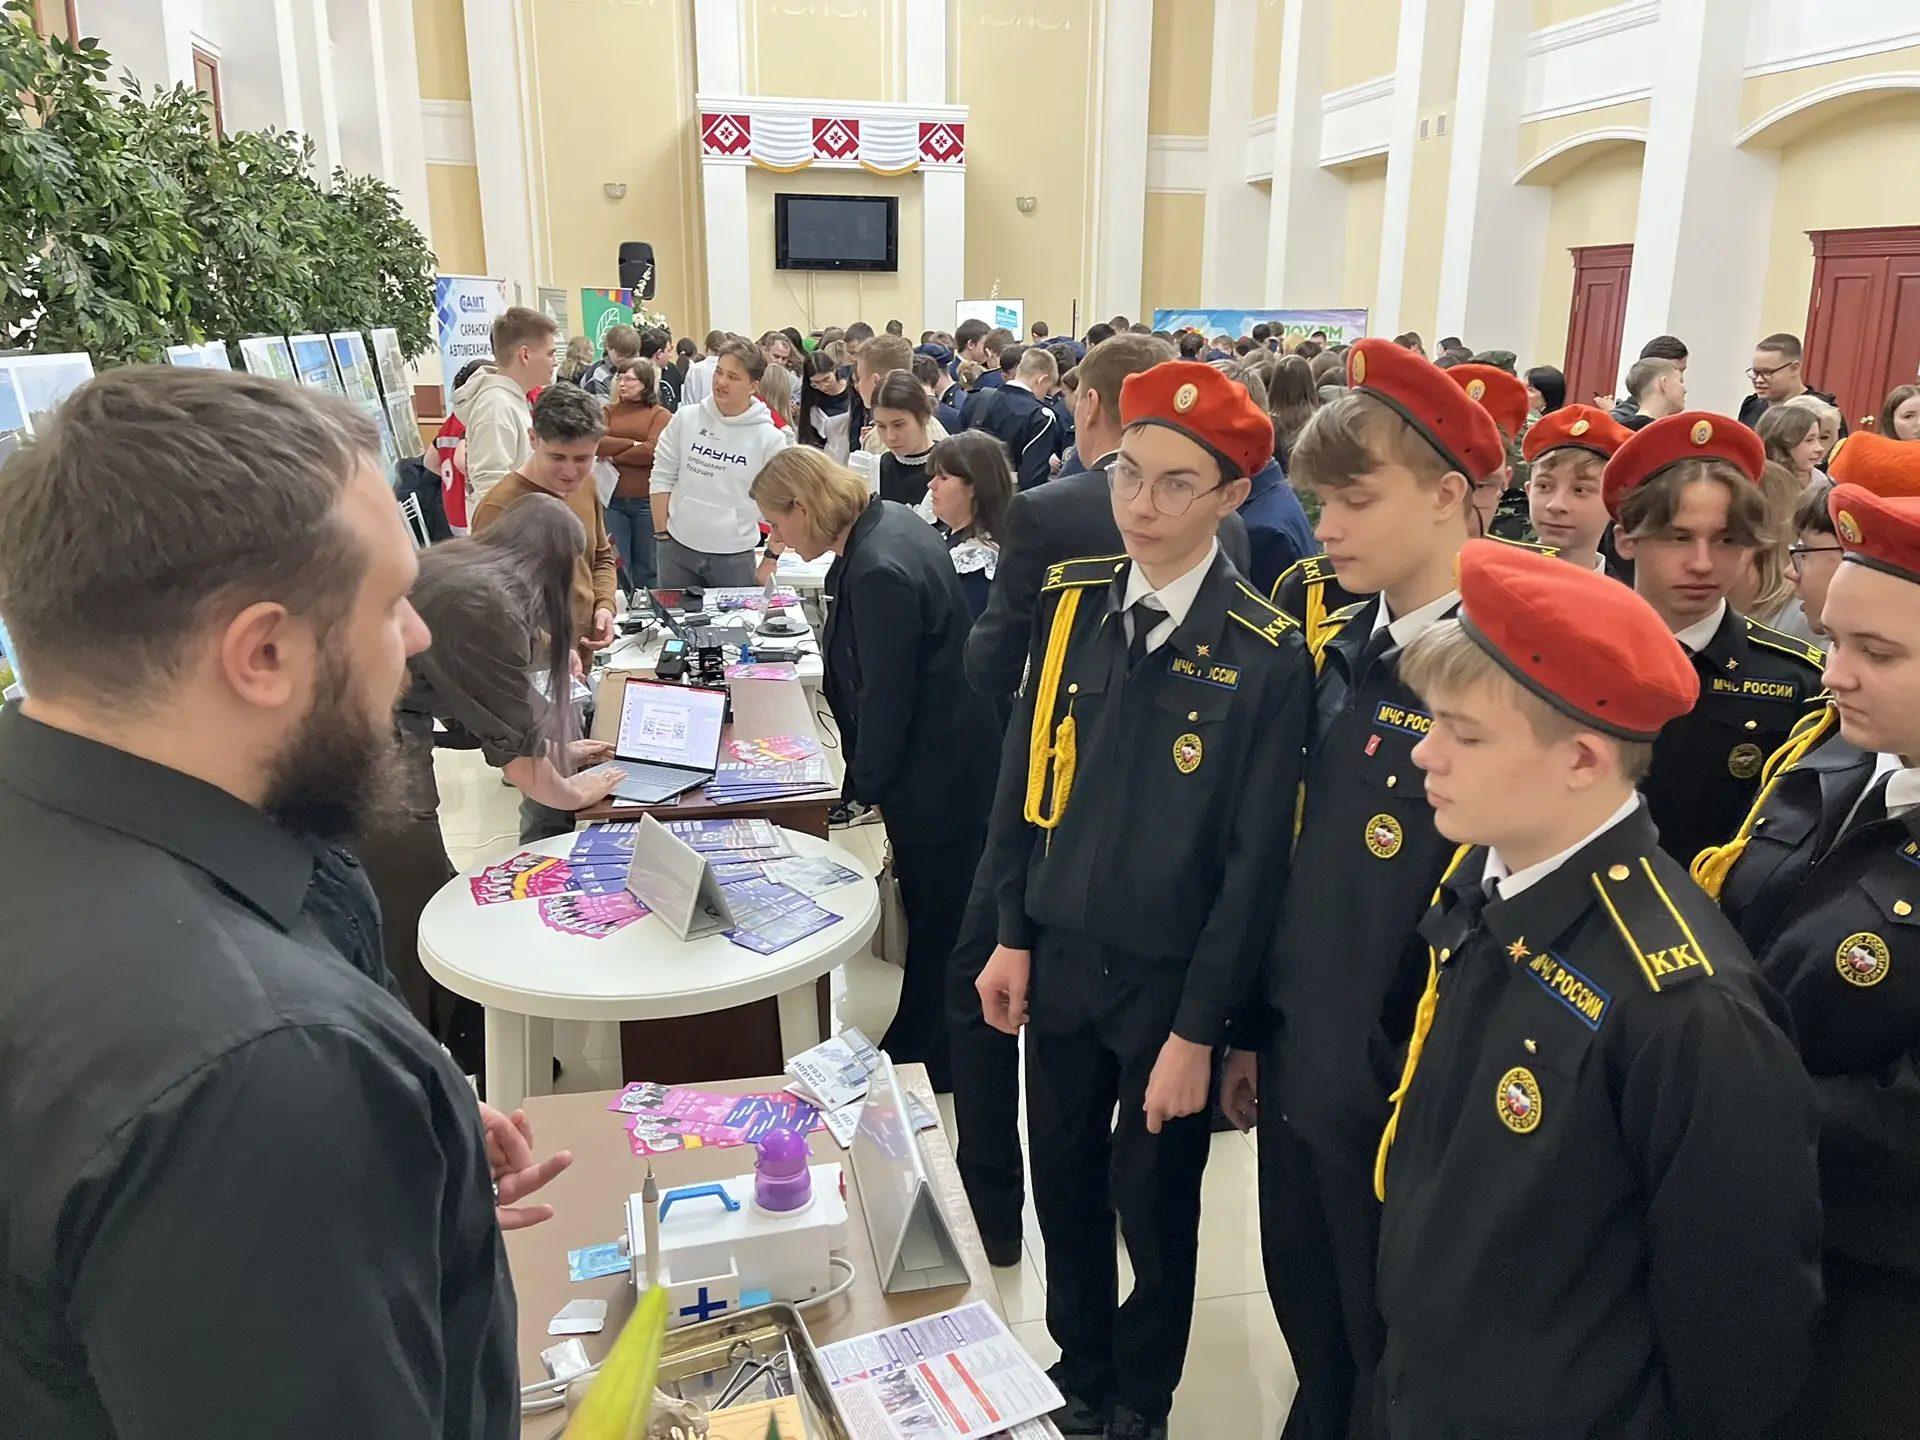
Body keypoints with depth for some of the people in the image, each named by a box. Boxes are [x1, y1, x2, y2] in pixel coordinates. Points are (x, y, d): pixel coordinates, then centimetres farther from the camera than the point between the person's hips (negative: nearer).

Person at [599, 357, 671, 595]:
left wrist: (615, 456, -5)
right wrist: (632, 444, -12)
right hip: (614, 498, 3)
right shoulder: (611, 412, 12)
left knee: (647, 566, 8)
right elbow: (597, 443, -3)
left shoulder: (660, 414, 1)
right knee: (617, 564, 5)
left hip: (646, 500, -3)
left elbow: (652, 451, -13)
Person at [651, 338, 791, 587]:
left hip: (735, 556, -2)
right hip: (678, 548, 2)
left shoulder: (769, 437, -7)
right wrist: (661, 533, 2)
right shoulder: (685, 418, -1)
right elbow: (662, 477, 5)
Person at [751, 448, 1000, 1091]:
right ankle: (919, 1041, 40)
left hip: (938, 773, -10)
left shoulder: (879, 572, -28)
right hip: (953, 755, 10)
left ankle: (922, 1056, 28)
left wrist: (866, 783, -6)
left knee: (936, 922, 9)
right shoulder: (891, 520, 2)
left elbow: (885, 698, -22)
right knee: (937, 913, 23)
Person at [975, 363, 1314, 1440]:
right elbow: (1024, 777, 3)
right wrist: (1012, 933, 2)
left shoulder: (1270, 656, -16)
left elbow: (1257, 860, -14)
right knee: (1065, 1186, 19)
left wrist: (1199, 1030, -12)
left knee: (1154, 1206, 15)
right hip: (1059, 958, 4)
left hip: (1171, 979, -4)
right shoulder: (1072, 604, -3)